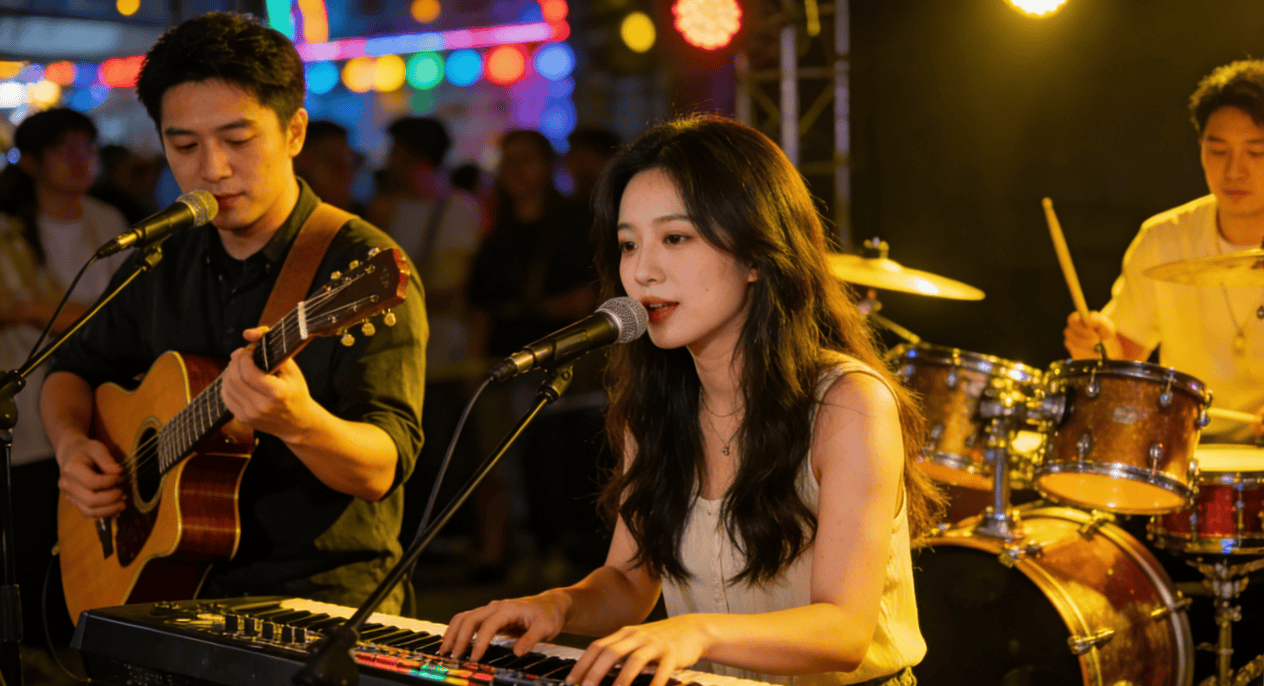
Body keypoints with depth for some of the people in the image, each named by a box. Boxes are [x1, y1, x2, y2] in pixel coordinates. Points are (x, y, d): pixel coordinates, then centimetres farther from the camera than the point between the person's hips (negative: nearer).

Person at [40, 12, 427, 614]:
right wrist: (72, 444, 3)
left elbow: (381, 470, -19)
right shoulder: (161, 265, 8)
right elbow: (75, 369, 24)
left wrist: (298, 422, -40)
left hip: (325, 586, -5)